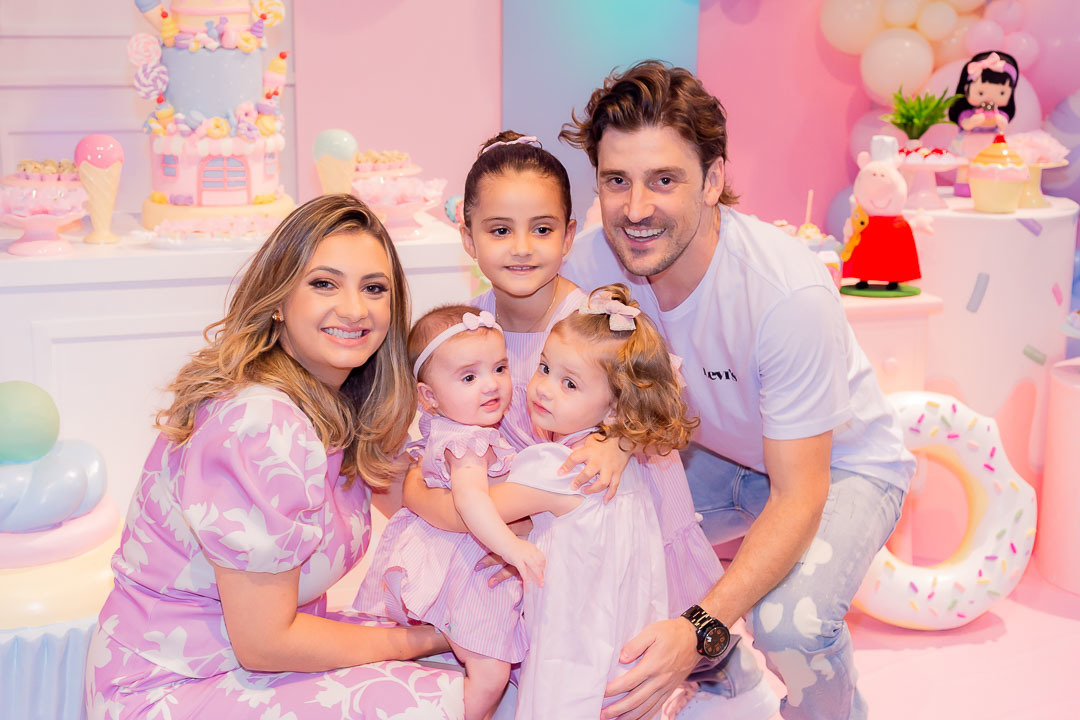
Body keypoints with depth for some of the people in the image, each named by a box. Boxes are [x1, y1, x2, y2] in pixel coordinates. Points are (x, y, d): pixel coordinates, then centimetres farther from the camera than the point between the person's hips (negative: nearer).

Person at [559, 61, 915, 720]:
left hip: (841, 463, -5)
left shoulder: (790, 294, -36)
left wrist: (700, 629, -45)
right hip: (717, 455, 6)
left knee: (789, 618, -31)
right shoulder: (593, 261, -21)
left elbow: (800, 495, -33)